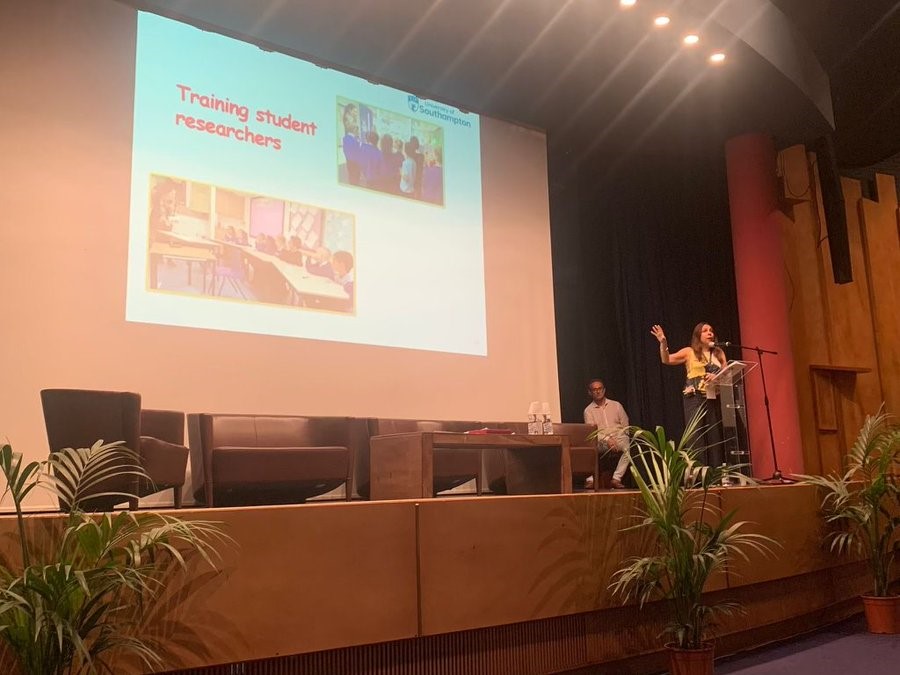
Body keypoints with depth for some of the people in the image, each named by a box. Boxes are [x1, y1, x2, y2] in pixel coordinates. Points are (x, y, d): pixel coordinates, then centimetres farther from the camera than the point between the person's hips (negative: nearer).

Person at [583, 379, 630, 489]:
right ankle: (591, 478, -27)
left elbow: (625, 426, 9)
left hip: (618, 438, 0)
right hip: (601, 442, 0)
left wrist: (616, 440, -9)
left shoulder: (616, 405, 11)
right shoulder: (588, 410, 8)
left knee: (628, 447, -34)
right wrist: (607, 439, -20)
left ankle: (616, 478, -34)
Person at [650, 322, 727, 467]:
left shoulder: (719, 353, 15)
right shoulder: (689, 352, 5)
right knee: (697, 437, -7)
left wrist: (716, 377, -10)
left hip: (714, 399, 3)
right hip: (695, 400, -3)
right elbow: (667, 360, -6)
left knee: (715, 437, 5)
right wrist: (663, 343, -22)